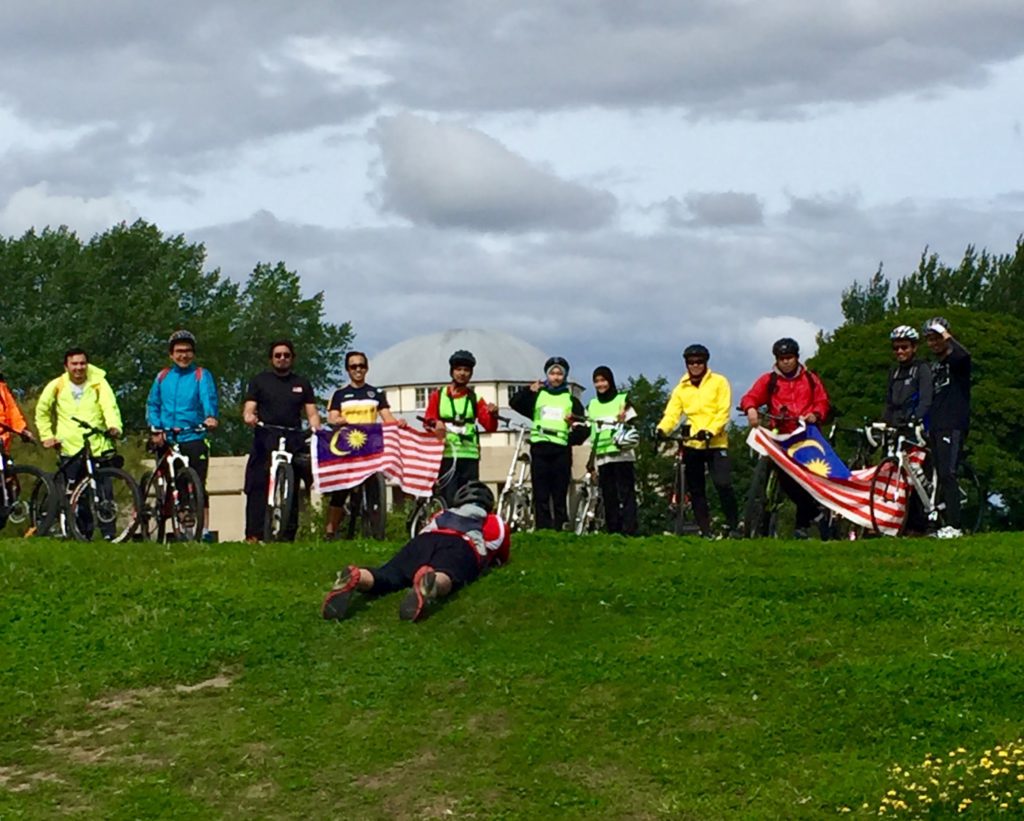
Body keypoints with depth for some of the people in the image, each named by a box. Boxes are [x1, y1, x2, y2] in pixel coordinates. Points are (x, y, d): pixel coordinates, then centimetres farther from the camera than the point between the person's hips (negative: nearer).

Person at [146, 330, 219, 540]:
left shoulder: (201, 375, 4)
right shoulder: (163, 377, 15)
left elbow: (209, 398, -12)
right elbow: (152, 404, 15)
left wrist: (210, 417, -33)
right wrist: (155, 428, -2)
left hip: (194, 438, -4)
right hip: (166, 441, 4)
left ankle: (204, 530, -7)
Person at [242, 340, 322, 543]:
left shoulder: (302, 384, 20)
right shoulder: (259, 381, 15)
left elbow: (312, 413, 14)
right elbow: (249, 408, 6)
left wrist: (316, 430, -8)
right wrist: (249, 417, -18)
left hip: (294, 441, 2)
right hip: (265, 440, -2)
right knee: (258, 487, -13)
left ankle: (289, 534, 2)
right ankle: (253, 534, -17)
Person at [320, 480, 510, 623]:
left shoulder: (442, 516, 44)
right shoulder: (495, 523, 39)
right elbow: (502, 559, 53)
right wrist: (490, 560, 73)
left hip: (425, 539, 3)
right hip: (463, 546, -3)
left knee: (387, 576, -17)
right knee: (444, 579, -33)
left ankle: (355, 578, -51)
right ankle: (430, 582, -70)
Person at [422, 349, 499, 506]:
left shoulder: (475, 398, 13)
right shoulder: (438, 395, 12)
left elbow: (490, 426, 4)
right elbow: (427, 420, 5)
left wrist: (493, 414, -18)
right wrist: (435, 424, -18)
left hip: (469, 455, 1)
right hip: (446, 454, -1)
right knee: (449, 502, -8)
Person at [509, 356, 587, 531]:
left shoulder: (572, 400, 16)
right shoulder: (537, 396, 14)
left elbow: (584, 428, 11)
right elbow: (515, 403, 0)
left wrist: (576, 432, -9)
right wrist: (528, 391, -13)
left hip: (561, 451, 0)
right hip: (540, 449, 0)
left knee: (559, 497, 1)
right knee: (541, 497, -2)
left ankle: (560, 531, 2)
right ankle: (543, 531, -2)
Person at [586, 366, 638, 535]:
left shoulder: (623, 400, 4)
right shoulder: (592, 405, 16)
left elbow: (633, 426, 1)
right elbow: (591, 433, 19)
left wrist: (624, 421, -17)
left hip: (622, 456, -4)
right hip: (602, 458, 4)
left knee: (626, 494, -8)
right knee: (608, 496, 3)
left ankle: (629, 531, -11)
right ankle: (612, 531, 7)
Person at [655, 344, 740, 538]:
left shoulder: (719, 382, 2)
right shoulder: (681, 388, 9)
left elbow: (723, 412, -6)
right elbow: (671, 413, -3)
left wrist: (710, 431, -22)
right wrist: (661, 429, -24)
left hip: (716, 443, -4)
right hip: (691, 445, 4)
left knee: (723, 485, -16)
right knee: (696, 491, 5)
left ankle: (734, 526, -5)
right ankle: (705, 530, 13)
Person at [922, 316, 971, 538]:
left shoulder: (956, 360, -4)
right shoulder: (934, 365, 21)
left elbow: (963, 355, -30)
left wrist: (947, 336, -15)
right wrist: (926, 424, 17)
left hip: (953, 426, -8)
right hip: (936, 427, 8)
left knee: (947, 474, -15)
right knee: (939, 476, 6)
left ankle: (953, 526, -18)